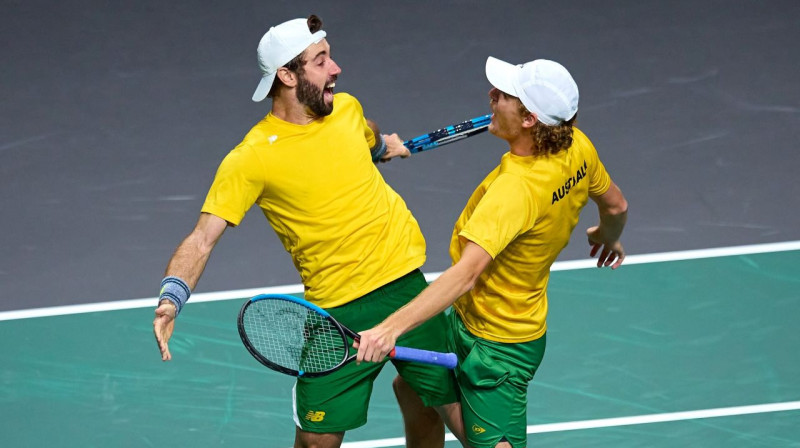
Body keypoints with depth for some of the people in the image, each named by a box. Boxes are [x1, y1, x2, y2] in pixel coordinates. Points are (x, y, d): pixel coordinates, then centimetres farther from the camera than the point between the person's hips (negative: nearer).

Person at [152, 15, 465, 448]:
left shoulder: (346, 108, 2)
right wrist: (171, 298, -34)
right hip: (338, 310, -4)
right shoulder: (250, 158, -14)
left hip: (404, 281, 5)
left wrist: (385, 146, 51)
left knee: (442, 402, 10)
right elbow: (202, 238, -18)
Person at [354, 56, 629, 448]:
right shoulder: (577, 148, -11)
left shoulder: (515, 190, -36)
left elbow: (465, 275, -44)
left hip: (495, 348, -9)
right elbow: (615, 205, 10)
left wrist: (392, 327, -51)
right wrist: (608, 238, 34)